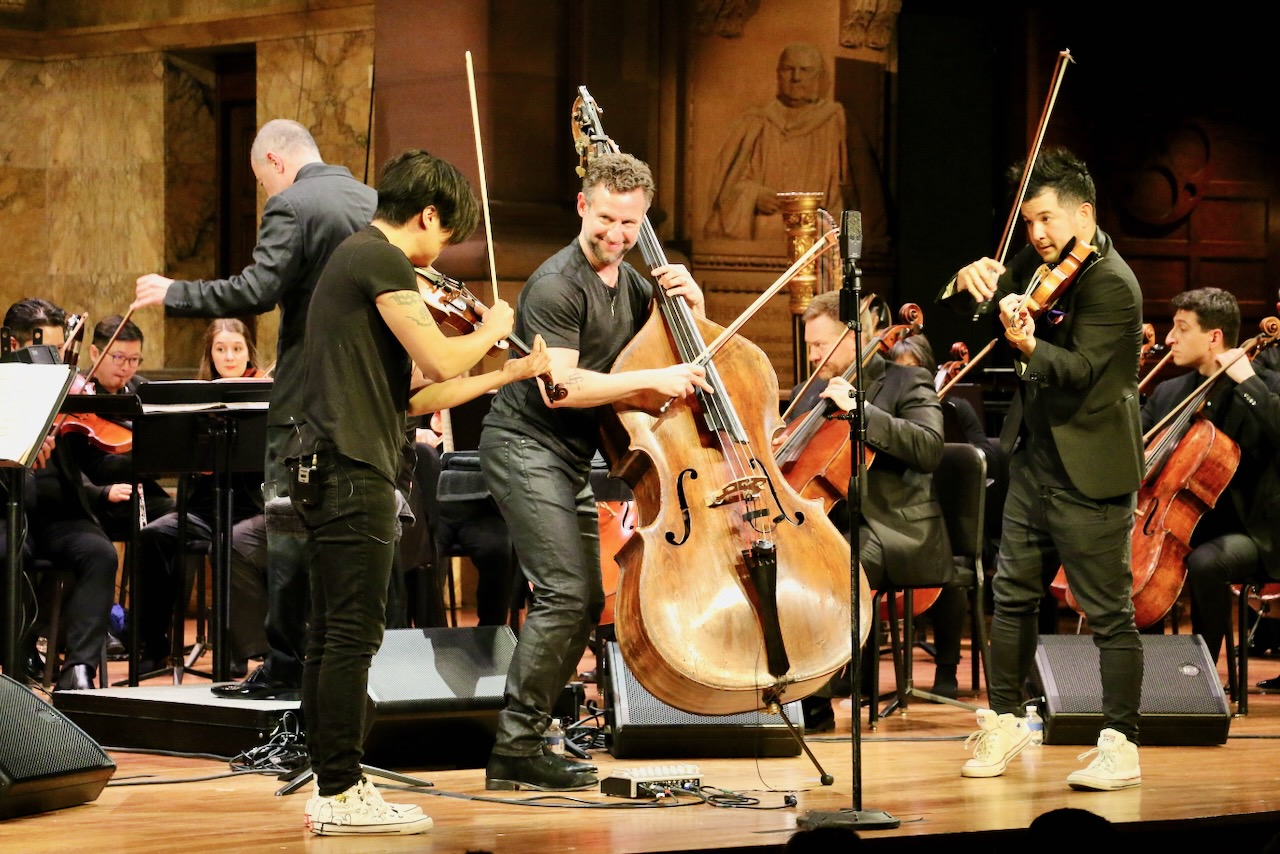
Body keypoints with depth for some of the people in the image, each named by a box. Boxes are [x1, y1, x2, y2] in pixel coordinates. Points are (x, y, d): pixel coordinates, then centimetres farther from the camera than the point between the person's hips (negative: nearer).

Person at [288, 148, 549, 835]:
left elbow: (414, 394, 20)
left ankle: (331, 787, 13)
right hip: (355, 470, -11)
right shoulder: (382, 260, -9)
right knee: (354, 636, -9)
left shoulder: (354, 257, 23)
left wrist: (510, 372, 22)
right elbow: (438, 360, -18)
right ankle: (342, 793, -7)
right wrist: (491, 331, 2)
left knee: (330, 636, 10)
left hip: (325, 469, 11)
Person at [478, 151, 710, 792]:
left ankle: (525, 738, 18)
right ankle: (514, 752, -16)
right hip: (525, 446, -10)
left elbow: (685, 349, 17)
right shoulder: (558, 285, -18)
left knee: (587, 600, 11)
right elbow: (559, 386, -27)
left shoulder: (628, 281, 10)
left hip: (570, 458, 10)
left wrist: (690, 304, -3)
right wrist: (653, 379, -28)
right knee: (566, 594, -18)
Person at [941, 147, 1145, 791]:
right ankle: (1004, 721, 25)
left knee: (1107, 610, -5)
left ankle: (1120, 745, -1)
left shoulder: (1110, 283, -16)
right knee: (1012, 592, 14)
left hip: (1089, 471, -9)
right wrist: (968, 283, -13)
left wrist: (1029, 349, -44)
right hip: (1035, 459, 9)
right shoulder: (1042, 262, 9)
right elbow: (973, 304, 11)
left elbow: (1080, 369, -25)